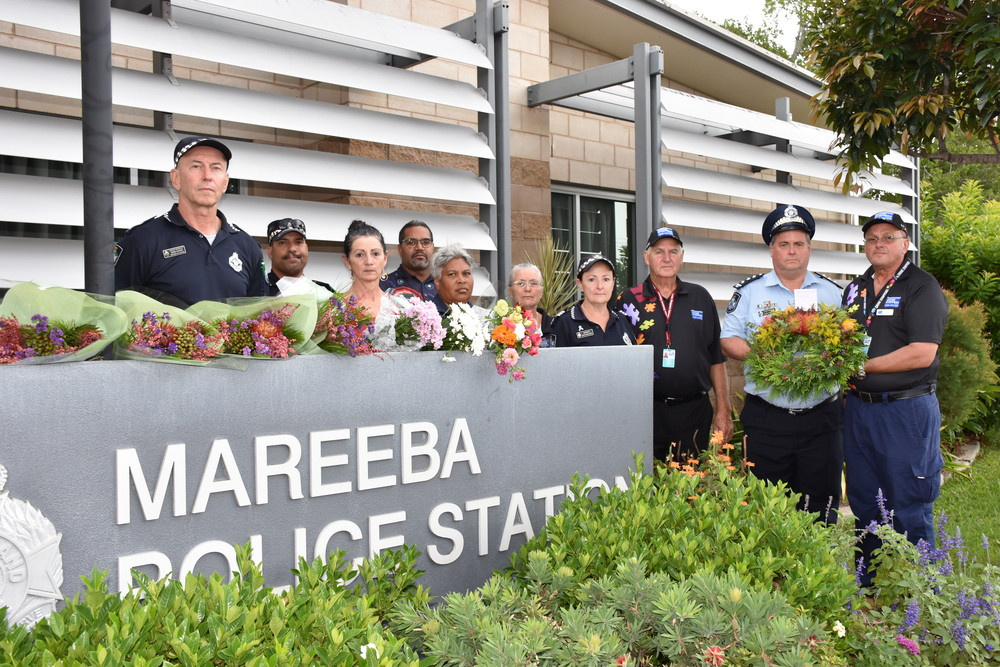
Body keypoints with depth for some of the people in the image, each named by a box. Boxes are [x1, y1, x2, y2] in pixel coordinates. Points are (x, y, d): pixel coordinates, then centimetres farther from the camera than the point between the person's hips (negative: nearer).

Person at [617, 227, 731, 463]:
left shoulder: (701, 298, 10)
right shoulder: (629, 300, 3)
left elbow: (717, 357, 11)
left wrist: (723, 410, 7)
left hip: (695, 411, 2)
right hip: (646, 413, -2)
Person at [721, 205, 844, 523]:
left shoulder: (832, 292, 12)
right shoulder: (750, 291, 7)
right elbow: (729, 340, 4)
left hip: (822, 416, 1)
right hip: (766, 419, -1)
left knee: (821, 506, 5)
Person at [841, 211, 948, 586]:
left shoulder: (922, 287, -7)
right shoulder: (855, 289, 14)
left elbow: (922, 354, -17)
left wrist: (863, 366, -14)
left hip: (907, 410, -6)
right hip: (858, 408, 7)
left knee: (909, 510, 2)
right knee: (864, 503, 14)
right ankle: (869, 587, 28)